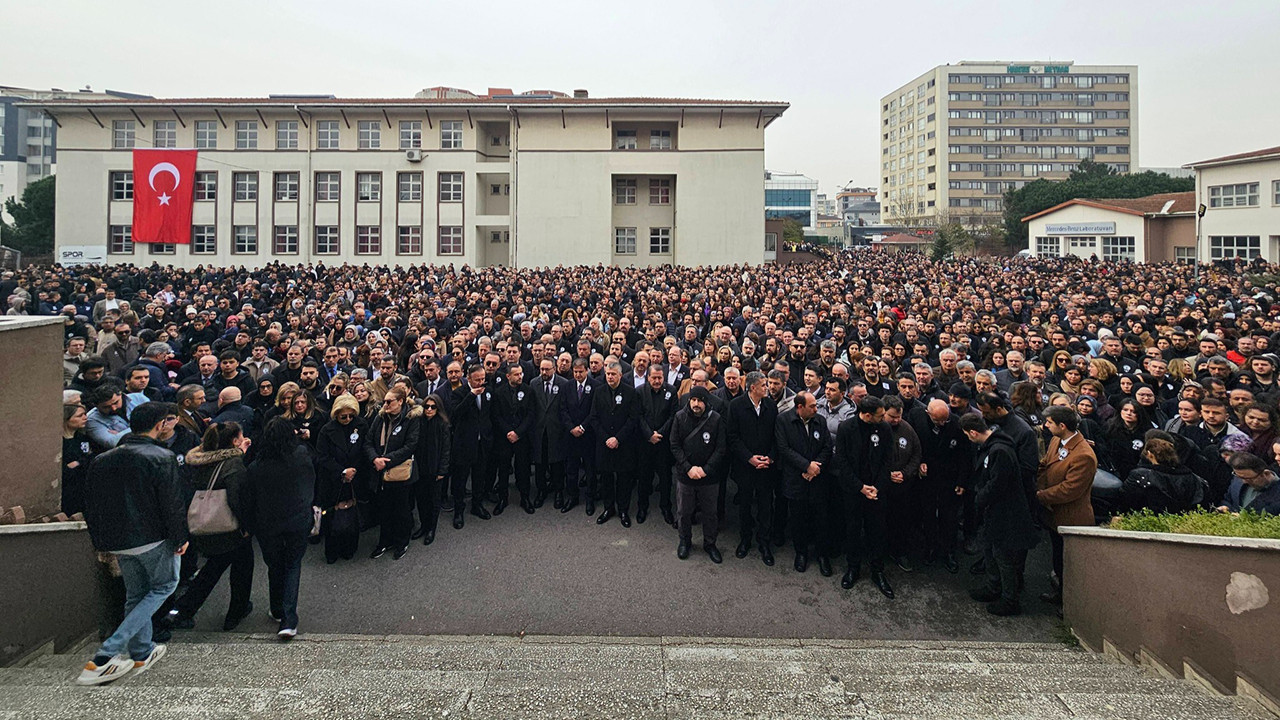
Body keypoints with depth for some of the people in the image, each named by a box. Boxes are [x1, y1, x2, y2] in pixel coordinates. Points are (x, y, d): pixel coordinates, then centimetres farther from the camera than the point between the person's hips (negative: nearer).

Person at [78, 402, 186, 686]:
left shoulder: (101, 461, 7)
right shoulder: (162, 457, -16)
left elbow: (91, 507, 11)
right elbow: (173, 503, -17)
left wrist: (102, 542, 19)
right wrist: (181, 537, -6)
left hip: (118, 542, 7)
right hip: (153, 539, -6)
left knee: (135, 595, 21)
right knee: (164, 585, 11)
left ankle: (141, 654, 28)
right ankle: (105, 655, 0)